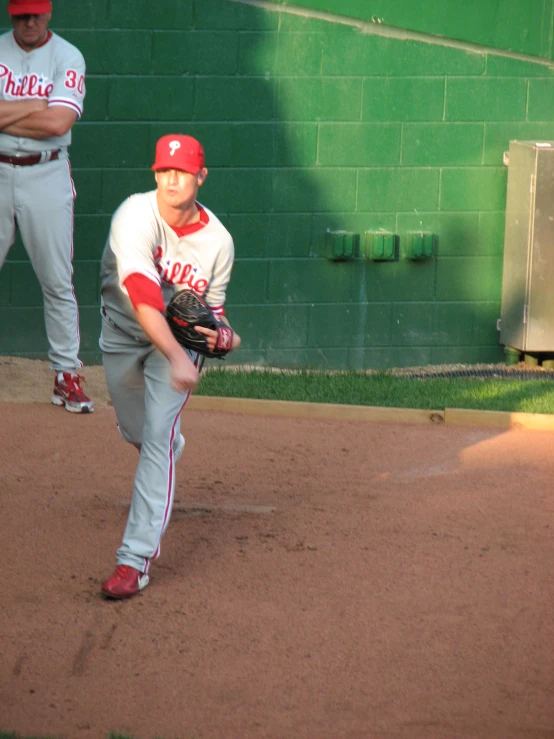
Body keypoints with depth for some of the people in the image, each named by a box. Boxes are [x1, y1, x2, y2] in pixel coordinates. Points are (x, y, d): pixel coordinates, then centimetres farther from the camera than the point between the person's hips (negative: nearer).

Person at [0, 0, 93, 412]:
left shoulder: (68, 58, -2)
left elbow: (59, 122, -15)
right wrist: (37, 106, -13)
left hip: (46, 177, -2)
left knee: (58, 282, 0)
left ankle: (67, 375, 6)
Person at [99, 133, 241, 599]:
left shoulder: (217, 240, -17)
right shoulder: (136, 216, -28)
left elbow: (213, 303, 0)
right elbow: (142, 296, -40)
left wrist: (221, 334, -23)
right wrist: (177, 358, -50)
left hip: (180, 334, -1)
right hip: (123, 333, 1)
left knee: (157, 436, -16)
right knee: (135, 431, 19)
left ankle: (136, 559, -18)